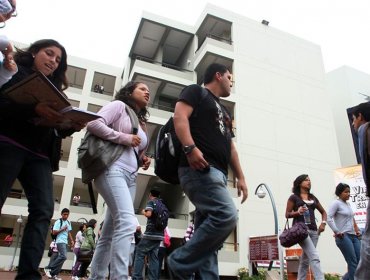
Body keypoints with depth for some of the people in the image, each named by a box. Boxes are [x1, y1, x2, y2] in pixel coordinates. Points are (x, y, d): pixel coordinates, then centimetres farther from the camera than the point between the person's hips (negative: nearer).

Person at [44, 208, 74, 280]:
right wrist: (62, 229, -15)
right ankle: (48, 268, -7)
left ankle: (54, 274, 9)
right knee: (63, 256, -19)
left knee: (61, 257, 4)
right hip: (60, 242, -7)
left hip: (65, 242, 7)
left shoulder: (68, 223, 15)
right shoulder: (58, 222, -6)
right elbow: (54, 232, -10)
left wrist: (71, 240, 11)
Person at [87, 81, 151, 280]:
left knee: (109, 234, 9)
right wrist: (124, 137, -12)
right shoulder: (119, 106, 6)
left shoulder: (141, 121, 28)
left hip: (130, 177, 8)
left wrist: (143, 160, 11)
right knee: (127, 222, -26)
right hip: (113, 169, -8)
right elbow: (93, 124, -10)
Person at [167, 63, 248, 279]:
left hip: (218, 173, 9)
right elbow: (180, 117, -10)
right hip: (200, 168, -9)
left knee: (207, 233, 4)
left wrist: (241, 177, 20)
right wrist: (190, 148, -25)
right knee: (227, 216, -23)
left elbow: (230, 147, 29)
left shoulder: (224, 111, 32)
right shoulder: (196, 92, 9)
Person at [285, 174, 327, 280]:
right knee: (314, 257, -18)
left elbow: (323, 212, 27)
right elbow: (287, 214, 2)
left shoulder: (313, 198, 18)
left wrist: (323, 223, 7)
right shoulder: (294, 197, 3)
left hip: (313, 230, 6)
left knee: (305, 259, 10)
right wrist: (298, 212, -17)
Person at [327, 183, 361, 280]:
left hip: (353, 236, 8)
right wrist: (337, 232, -17)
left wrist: (357, 230, 15)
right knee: (353, 263, -8)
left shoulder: (348, 204, 17)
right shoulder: (336, 203, -7)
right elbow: (329, 218, -16)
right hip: (343, 236, -8)